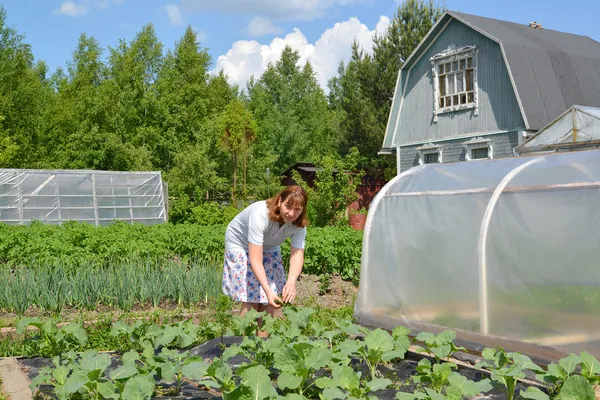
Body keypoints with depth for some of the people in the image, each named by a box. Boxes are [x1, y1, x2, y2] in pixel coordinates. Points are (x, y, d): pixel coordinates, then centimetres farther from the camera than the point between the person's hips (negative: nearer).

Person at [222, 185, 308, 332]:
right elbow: (255, 260, -43)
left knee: (274, 300, -2)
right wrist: (267, 290, -53)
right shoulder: (261, 215, -40)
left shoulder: (299, 224, -24)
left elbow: (297, 256, -33)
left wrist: (291, 282, -52)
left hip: (269, 248, 5)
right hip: (240, 245, -5)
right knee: (251, 298, -12)